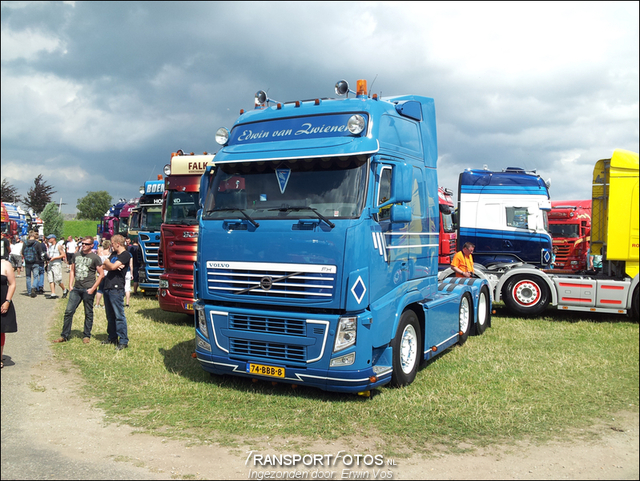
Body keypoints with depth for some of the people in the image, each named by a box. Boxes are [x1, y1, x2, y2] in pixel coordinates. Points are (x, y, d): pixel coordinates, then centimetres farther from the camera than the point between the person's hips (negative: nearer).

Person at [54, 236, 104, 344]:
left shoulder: (95, 258, -3)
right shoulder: (76, 255, 12)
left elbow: (101, 274, -5)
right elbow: (72, 271, 19)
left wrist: (93, 288, -10)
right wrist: (70, 285, 8)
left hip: (88, 289, -4)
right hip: (76, 289, 4)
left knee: (88, 313, 5)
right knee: (68, 311, 1)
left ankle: (86, 336, 17)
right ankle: (64, 335, 11)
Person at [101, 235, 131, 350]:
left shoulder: (125, 255, -9)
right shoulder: (114, 253, 19)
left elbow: (112, 266, -17)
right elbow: (105, 267, 12)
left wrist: (107, 263, 4)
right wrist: (111, 266, -8)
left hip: (117, 289, -9)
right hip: (108, 287, 9)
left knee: (119, 316, -8)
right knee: (110, 315, 14)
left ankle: (123, 341, -5)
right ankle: (112, 338, 25)